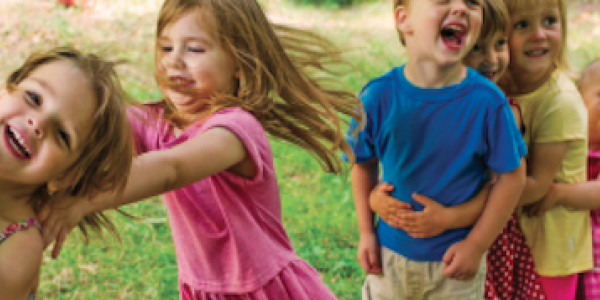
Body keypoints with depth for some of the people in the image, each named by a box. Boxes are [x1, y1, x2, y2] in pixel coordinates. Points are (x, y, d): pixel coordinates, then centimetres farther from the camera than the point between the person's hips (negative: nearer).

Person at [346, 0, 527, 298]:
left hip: (455, 256, -1)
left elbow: (511, 175, -11)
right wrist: (366, 232, 0)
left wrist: (476, 245, -10)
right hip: (391, 253, 2)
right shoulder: (378, 95, -14)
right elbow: (364, 163, 0)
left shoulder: (487, 102, -19)